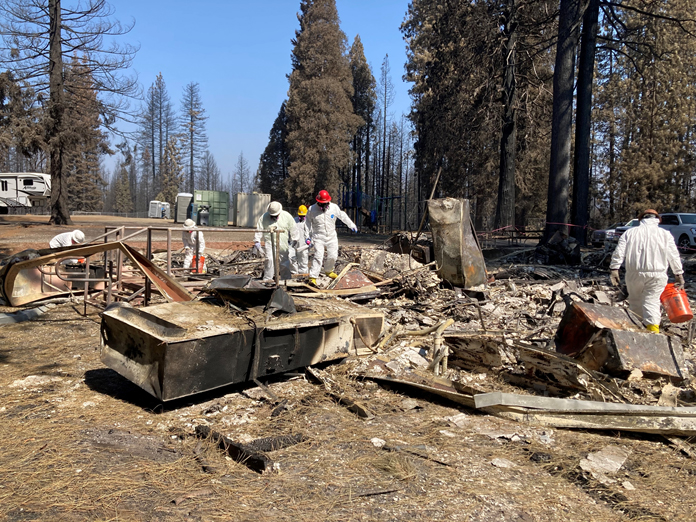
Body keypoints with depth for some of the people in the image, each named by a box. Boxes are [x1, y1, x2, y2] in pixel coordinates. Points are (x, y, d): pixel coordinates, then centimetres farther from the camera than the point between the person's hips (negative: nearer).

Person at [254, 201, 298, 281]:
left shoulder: (286, 216, -1)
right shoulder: (264, 217, -3)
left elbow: (293, 228, 7)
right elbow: (259, 230, 0)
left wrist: (294, 240, 9)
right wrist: (257, 241, -7)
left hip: (283, 245, 2)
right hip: (270, 243, -2)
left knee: (285, 262, 10)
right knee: (270, 260, -17)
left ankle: (287, 280, 24)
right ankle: (267, 280, -10)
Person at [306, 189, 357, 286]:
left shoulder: (334, 207, -4)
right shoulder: (312, 209, -9)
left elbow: (343, 216, 11)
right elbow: (308, 223, 4)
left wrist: (351, 225, 17)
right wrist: (308, 236, 2)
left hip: (332, 237, 3)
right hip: (318, 238, -3)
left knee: (332, 256, 7)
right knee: (318, 257, -14)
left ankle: (328, 271, 34)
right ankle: (312, 277, -12)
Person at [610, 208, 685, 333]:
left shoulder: (630, 232, 6)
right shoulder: (665, 234, 7)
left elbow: (619, 252, -1)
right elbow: (674, 256, 9)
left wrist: (614, 269, 1)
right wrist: (679, 274, 16)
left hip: (635, 273, 1)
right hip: (657, 274, 0)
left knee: (635, 301, 14)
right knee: (652, 301, -1)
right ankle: (653, 328, -14)